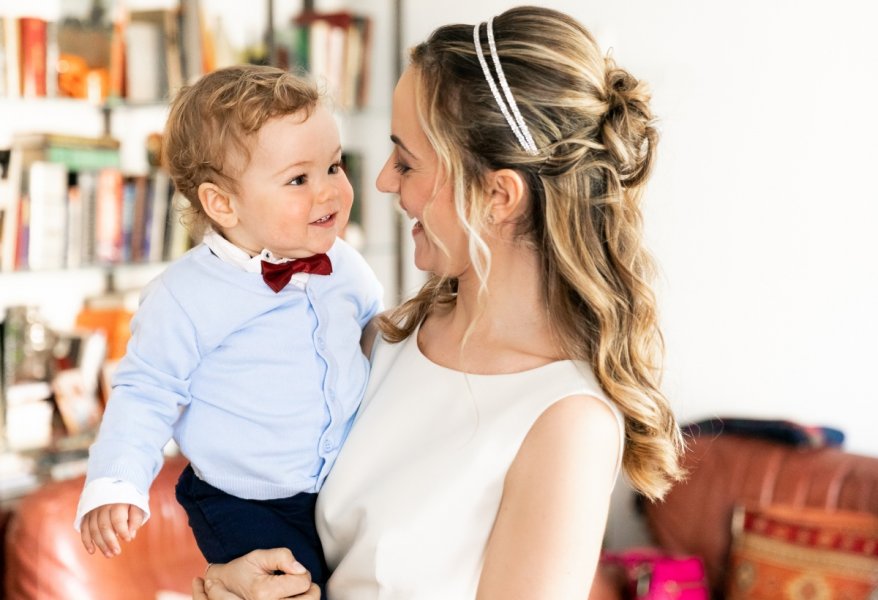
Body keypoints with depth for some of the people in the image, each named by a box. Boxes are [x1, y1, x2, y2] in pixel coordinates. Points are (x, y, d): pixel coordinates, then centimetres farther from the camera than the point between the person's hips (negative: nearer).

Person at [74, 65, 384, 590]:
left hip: (352, 485, 5)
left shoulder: (345, 266, -2)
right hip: (245, 505, -4)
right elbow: (146, 392, -11)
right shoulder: (186, 297, -18)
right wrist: (116, 486, -21)